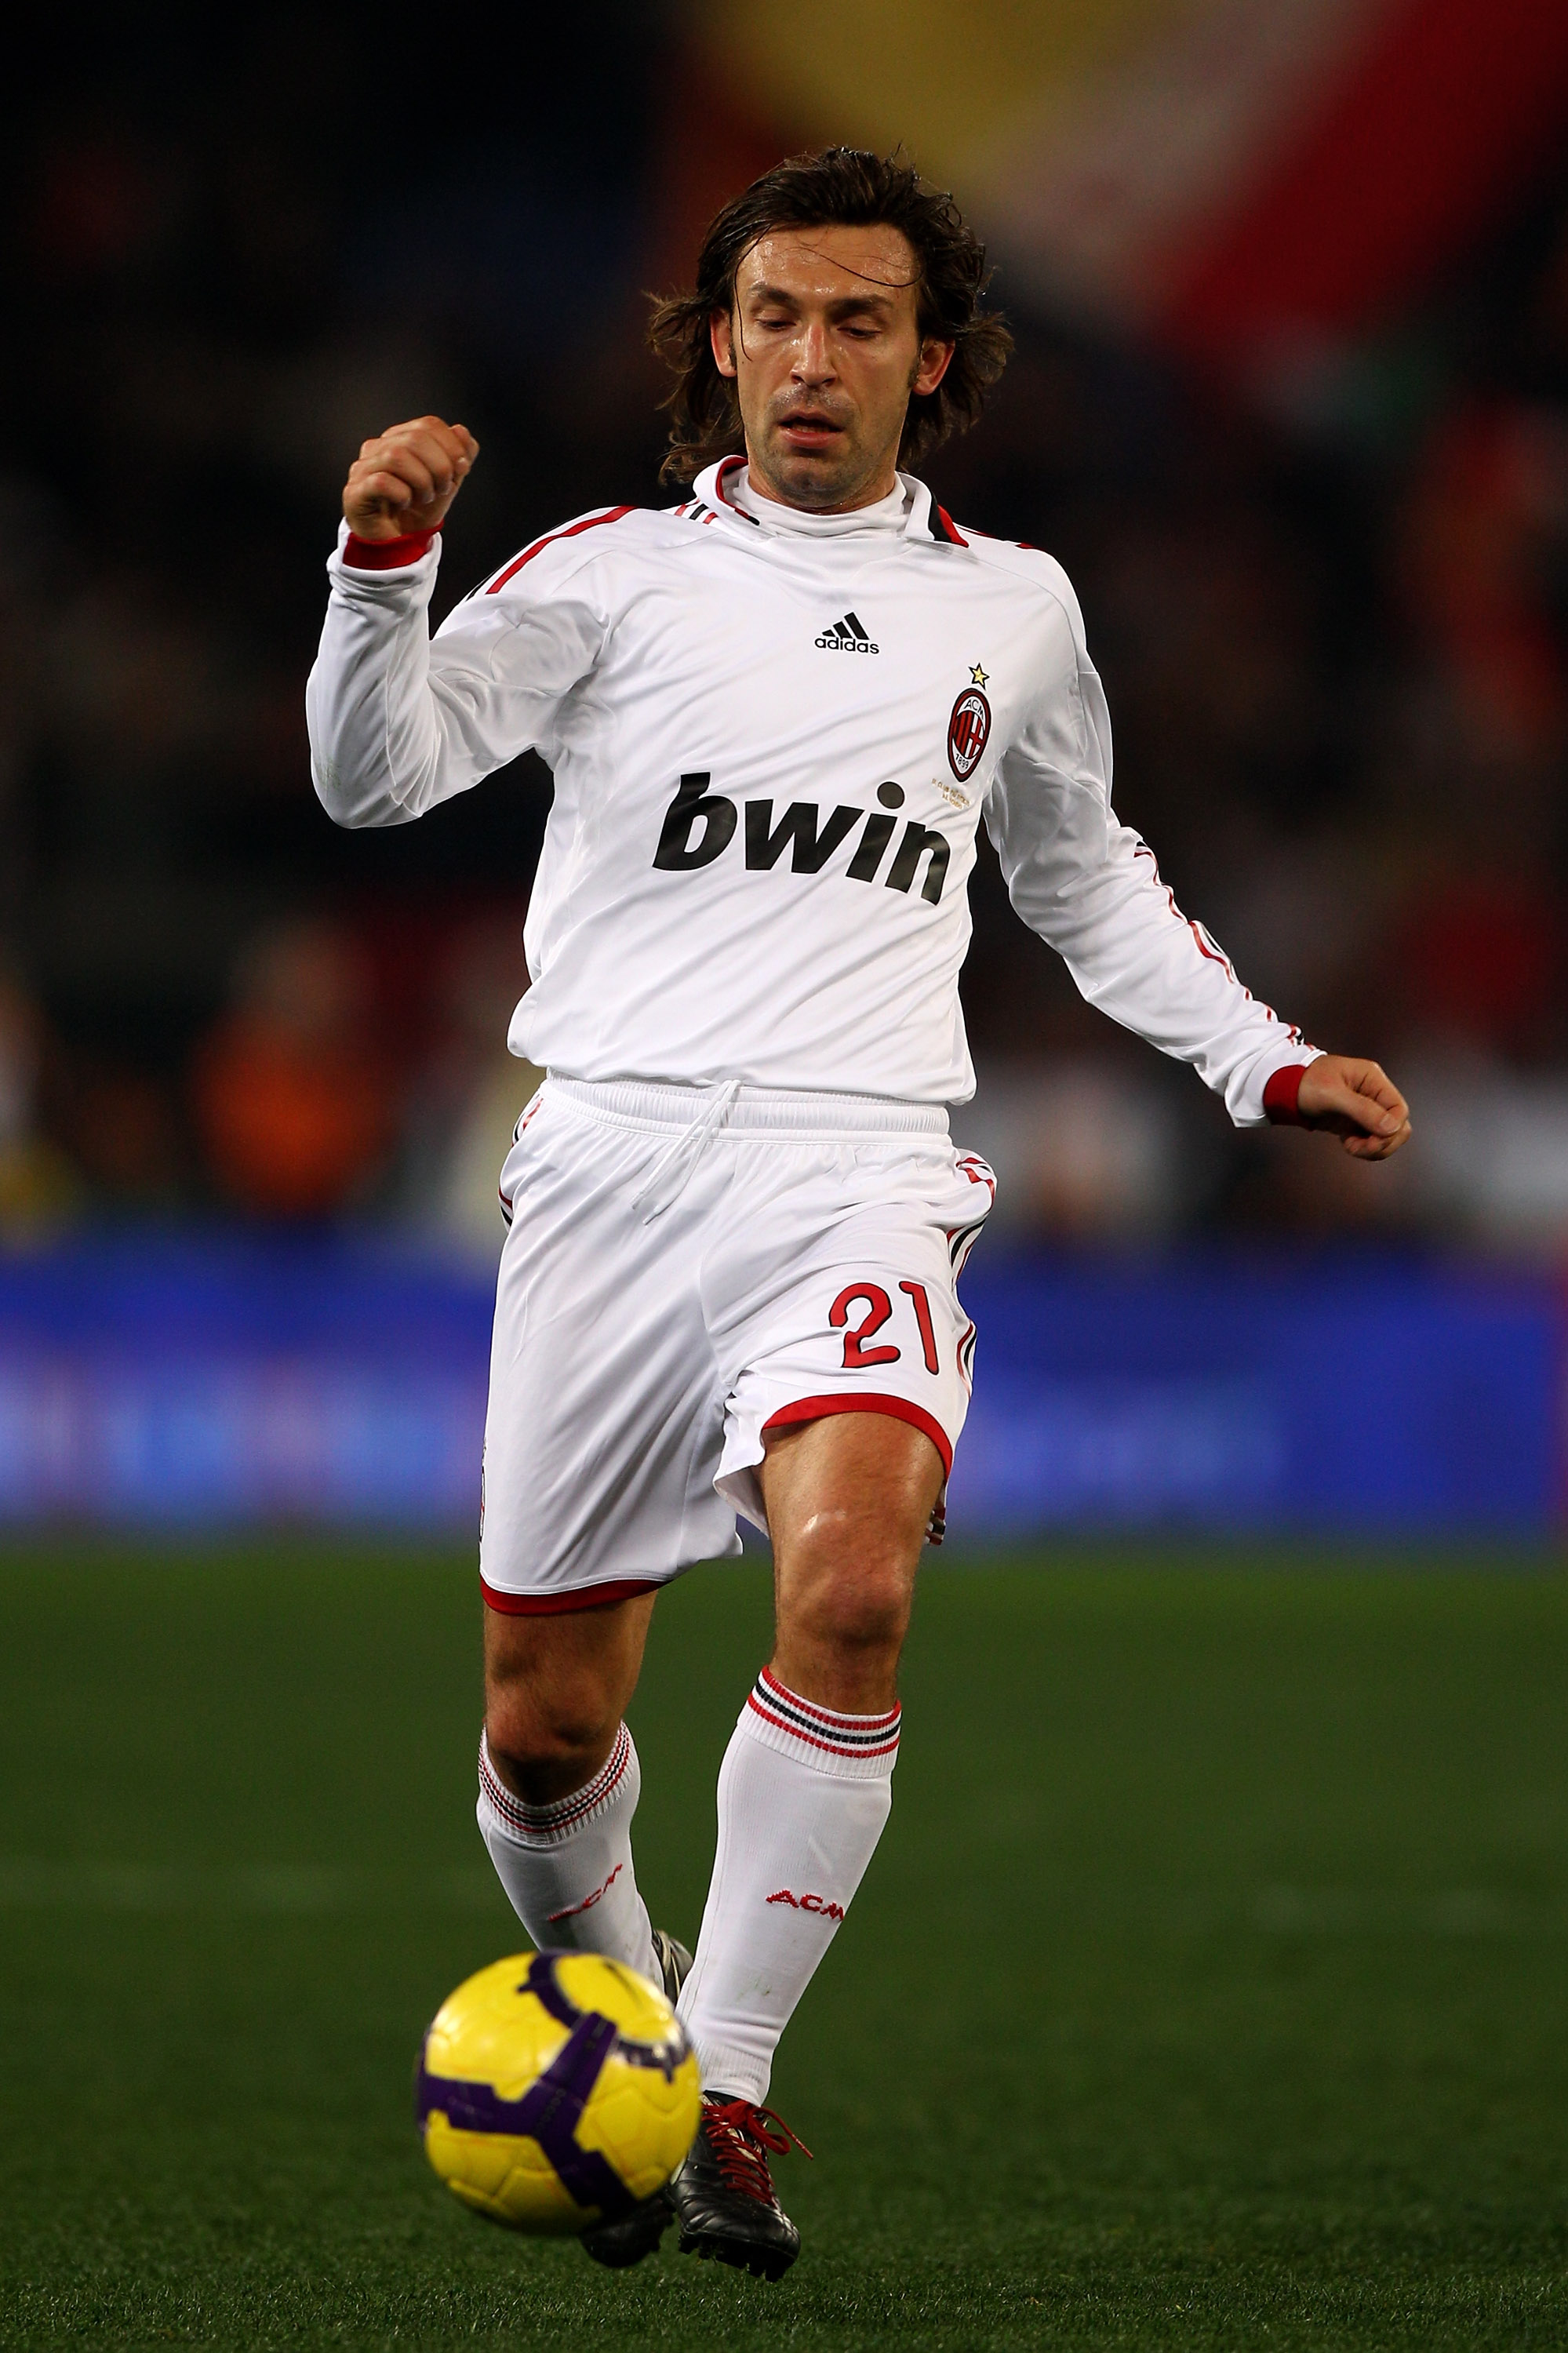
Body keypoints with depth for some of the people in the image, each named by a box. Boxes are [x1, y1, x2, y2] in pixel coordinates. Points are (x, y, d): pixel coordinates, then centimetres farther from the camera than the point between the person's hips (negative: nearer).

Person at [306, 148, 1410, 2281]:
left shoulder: (1011, 608, 14)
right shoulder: (615, 573, 6)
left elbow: (1086, 879, 29)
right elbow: (375, 773, -6)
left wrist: (1268, 1064, 21)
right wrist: (384, 561, -23)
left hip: (859, 1173, 0)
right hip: (613, 1163, 0)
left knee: (851, 1586, -28)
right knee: (544, 1721, 2)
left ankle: (726, 2090, -17)